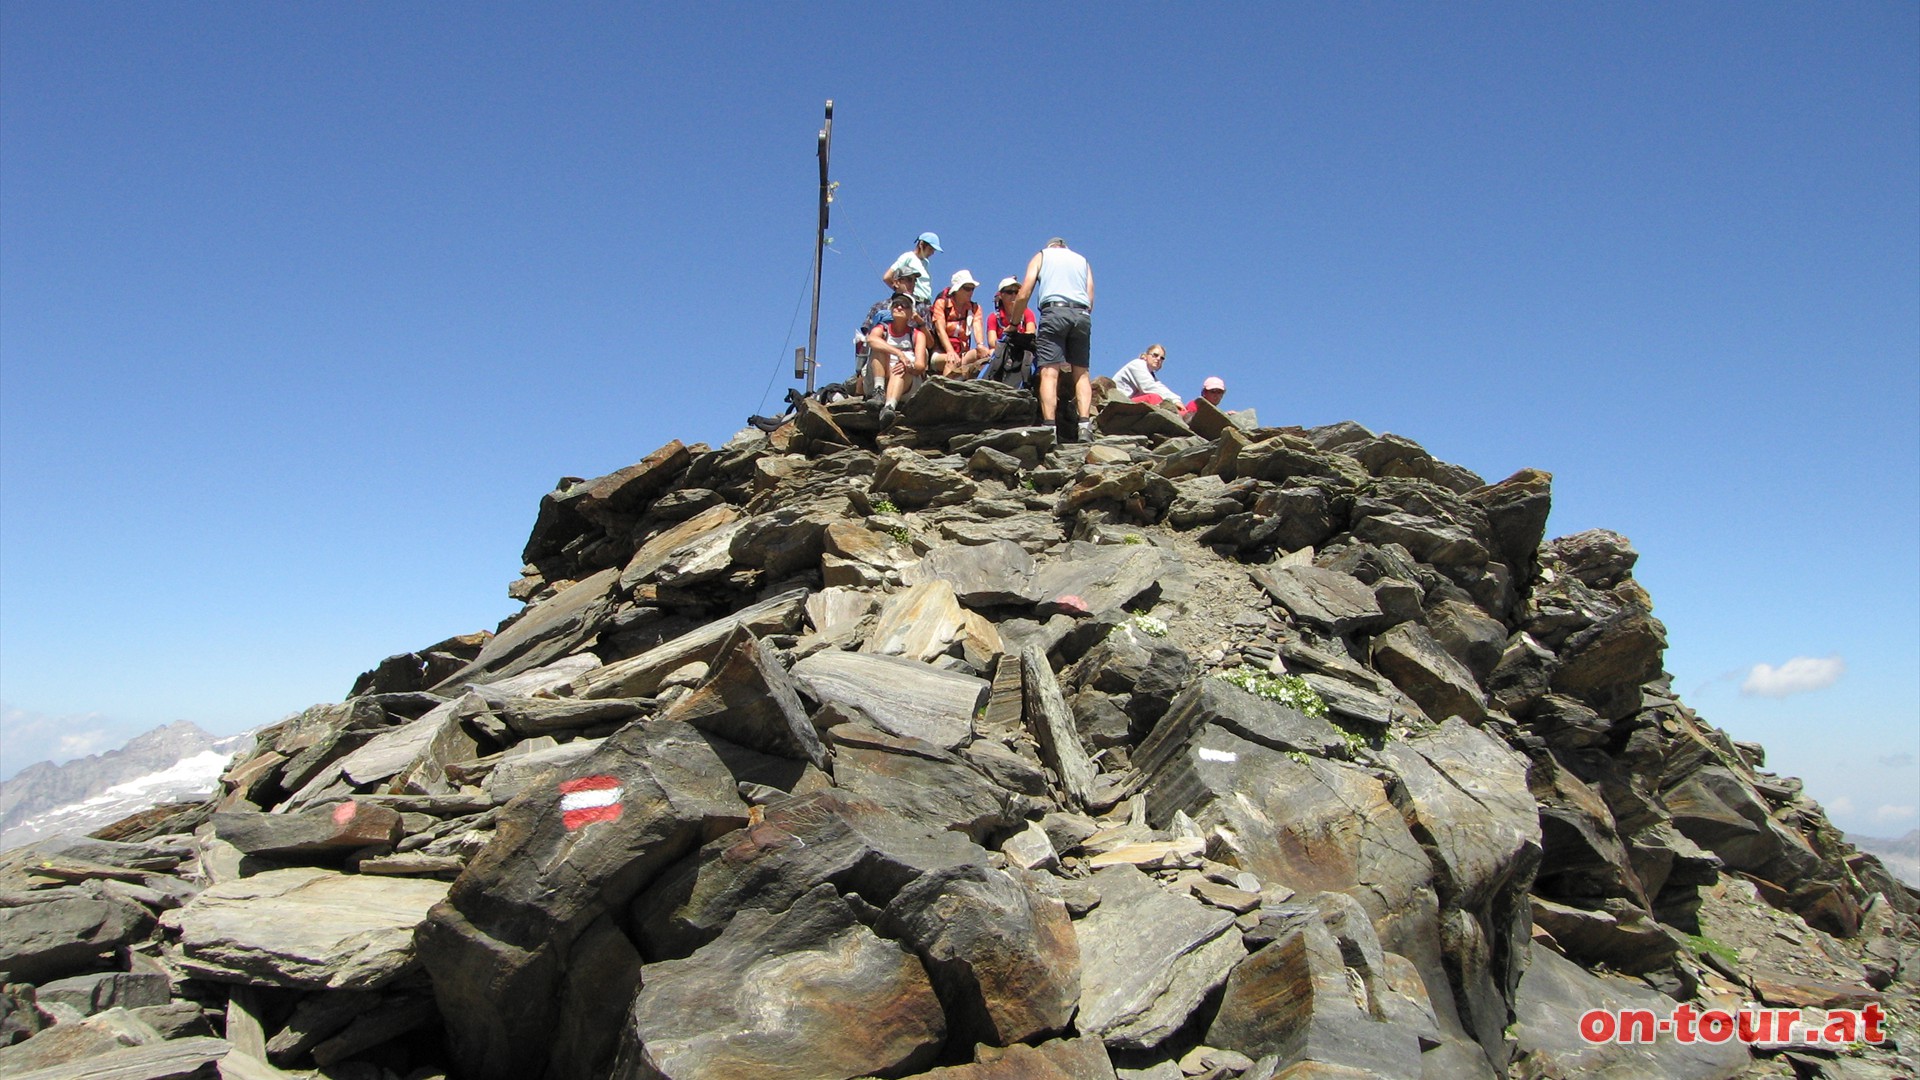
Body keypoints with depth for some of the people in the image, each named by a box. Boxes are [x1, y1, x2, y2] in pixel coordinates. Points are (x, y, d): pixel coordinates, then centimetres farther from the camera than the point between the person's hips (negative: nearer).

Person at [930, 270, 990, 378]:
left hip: (962, 354, 3)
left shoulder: (974, 308, 13)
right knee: (952, 362, -36)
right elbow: (940, 330, -12)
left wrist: (981, 345, -32)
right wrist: (950, 352, -32)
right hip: (940, 354, -3)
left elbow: (977, 328, -6)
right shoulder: (942, 303, 3)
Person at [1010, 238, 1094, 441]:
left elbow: (1023, 295, 11)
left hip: (1054, 311, -3)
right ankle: (1085, 425, -12)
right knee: (1081, 372, 6)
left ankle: (1049, 426, -24)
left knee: (1049, 372, -11)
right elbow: (1090, 299, 17)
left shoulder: (1042, 255, 22)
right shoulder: (1082, 260, 30)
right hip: (1082, 315, 3)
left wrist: (1013, 324, 21)